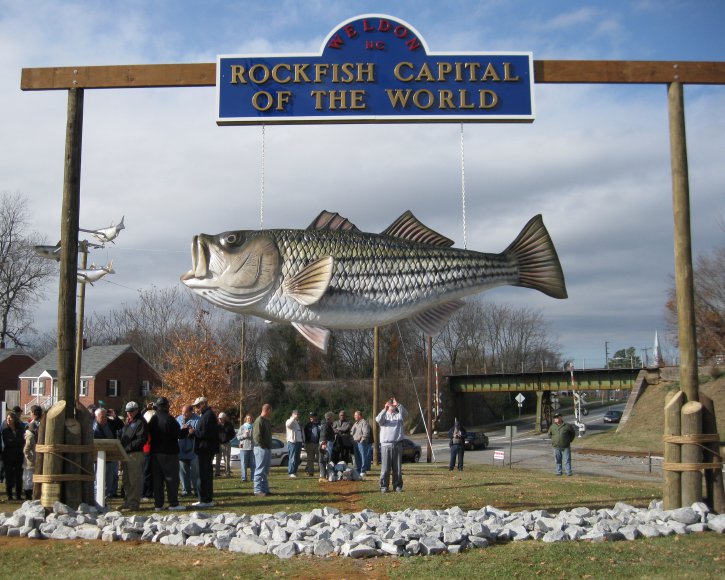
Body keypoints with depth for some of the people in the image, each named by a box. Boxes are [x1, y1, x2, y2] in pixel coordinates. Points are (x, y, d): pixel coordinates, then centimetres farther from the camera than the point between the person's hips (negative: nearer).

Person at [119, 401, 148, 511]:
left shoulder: (141, 422, -8)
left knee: (134, 480, -7)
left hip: (135, 454, -9)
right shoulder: (127, 422, 20)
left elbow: (142, 440, -17)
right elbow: (122, 435, 25)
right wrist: (121, 446, 8)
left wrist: (129, 447, -21)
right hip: (126, 454, 9)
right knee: (126, 480, 15)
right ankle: (127, 502, 23)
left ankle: (134, 503, -5)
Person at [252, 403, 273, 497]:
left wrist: (269, 447, 11)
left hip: (267, 449, 10)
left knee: (265, 471, 14)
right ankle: (258, 490, -2)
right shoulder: (259, 421, -15)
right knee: (260, 470, -6)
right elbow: (257, 436, -21)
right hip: (261, 449, -10)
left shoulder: (267, 421, 16)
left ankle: (265, 489, 20)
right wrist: (263, 446, -16)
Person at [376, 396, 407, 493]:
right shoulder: (384, 415, 10)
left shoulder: (399, 415, 12)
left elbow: (405, 413, -10)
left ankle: (397, 485, 13)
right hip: (385, 444, -1)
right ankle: (384, 486, 2)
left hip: (397, 444, 2)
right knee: (385, 468, -3)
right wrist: (385, 409, -24)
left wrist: (398, 405, -24)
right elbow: (378, 420, -12)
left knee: (398, 468, 4)